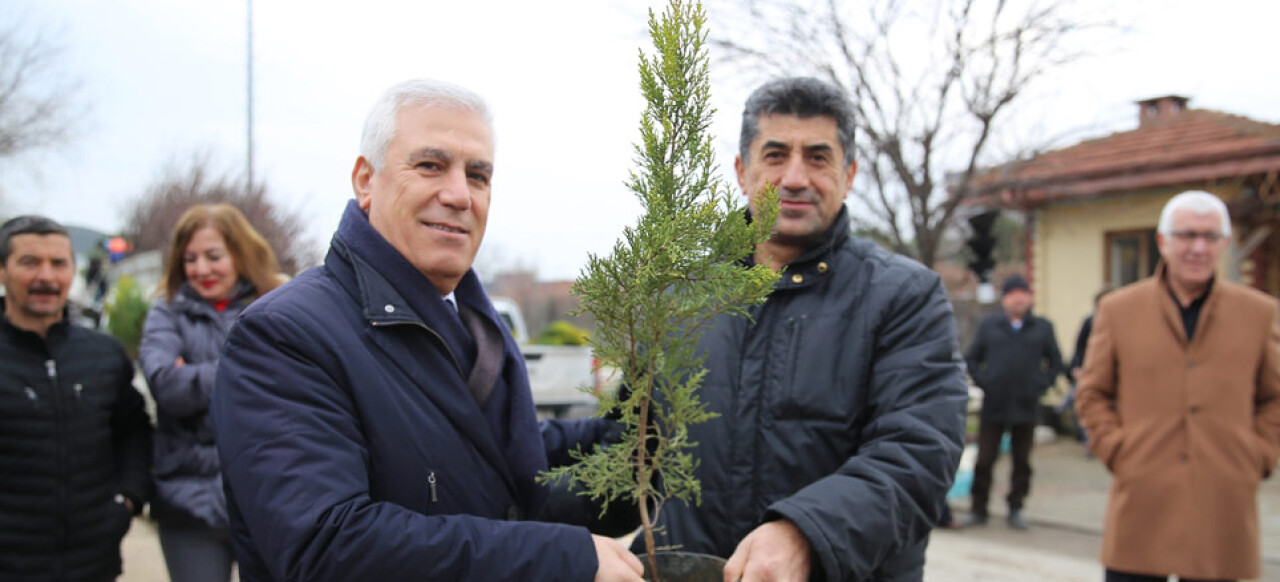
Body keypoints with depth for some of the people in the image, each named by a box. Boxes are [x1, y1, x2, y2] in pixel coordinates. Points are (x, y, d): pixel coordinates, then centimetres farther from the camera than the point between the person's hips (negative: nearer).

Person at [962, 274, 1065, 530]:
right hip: (993, 406, -1)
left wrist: (1041, 385, 0)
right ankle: (978, 510, 10)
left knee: (1022, 461, 8)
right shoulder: (989, 325, 6)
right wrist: (983, 382, -2)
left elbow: (1056, 362, 12)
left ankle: (1016, 509, 20)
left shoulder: (1043, 327, 8)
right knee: (984, 460, 1)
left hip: (1027, 406, 1)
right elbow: (972, 358, 10)